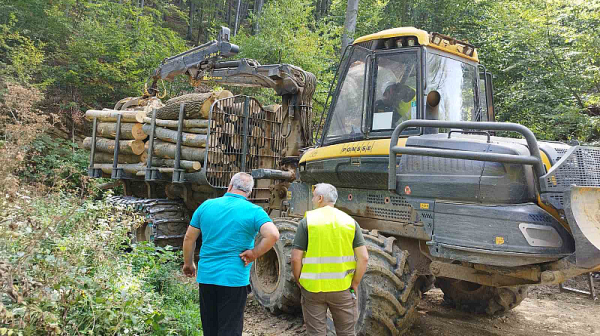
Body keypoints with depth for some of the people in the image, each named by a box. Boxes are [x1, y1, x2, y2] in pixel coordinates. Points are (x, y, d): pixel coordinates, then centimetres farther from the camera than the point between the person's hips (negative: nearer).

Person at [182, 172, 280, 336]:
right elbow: (273, 235, -23)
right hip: (234, 278, -4)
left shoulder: (206, 205, 3)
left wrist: (188, 264, 21)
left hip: (206, 277, 4)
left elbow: (189, 238, 7)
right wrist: (254, 253, -10)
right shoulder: (254, 211, -8)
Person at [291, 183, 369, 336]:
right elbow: (364, 257, -5)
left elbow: (296, 258, -9)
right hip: (342, 288, 2)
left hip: (312, 288, -1)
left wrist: (299, 282, 6)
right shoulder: (350, 221, 0)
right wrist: (355, 284, 6)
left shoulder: (307, 221, -5)